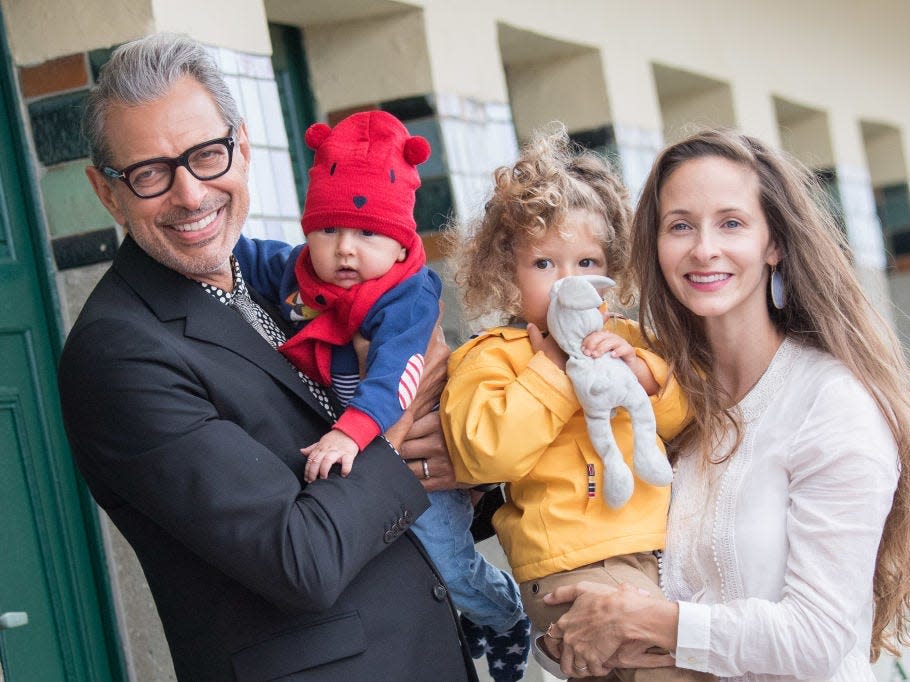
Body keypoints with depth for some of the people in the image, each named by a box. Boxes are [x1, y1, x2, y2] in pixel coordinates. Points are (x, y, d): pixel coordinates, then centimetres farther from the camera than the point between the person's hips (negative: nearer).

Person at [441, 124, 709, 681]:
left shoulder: (621, 338, 17)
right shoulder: (492, 357, 0)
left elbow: (682, 417, 13)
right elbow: (484, 451, -15)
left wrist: (643, 371, -5)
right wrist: (553, 371, -14)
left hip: (657, 546, 7)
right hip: (578, 567, -6)